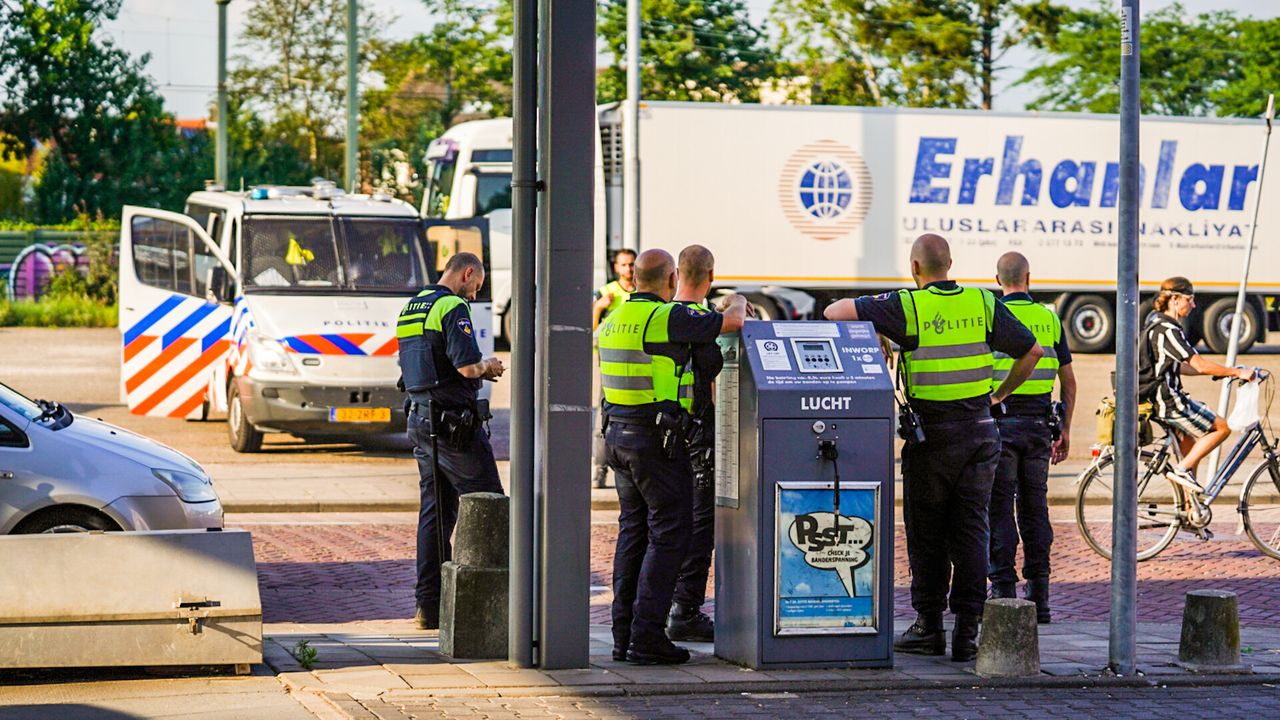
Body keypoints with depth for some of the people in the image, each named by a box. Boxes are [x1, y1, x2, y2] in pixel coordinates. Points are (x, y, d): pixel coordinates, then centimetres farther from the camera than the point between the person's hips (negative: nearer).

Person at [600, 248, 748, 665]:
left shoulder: (613, 321, 11)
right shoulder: (668, 318, -15)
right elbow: (731, 322, -12)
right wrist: (737, 301, 9)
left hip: (618, 433, 8)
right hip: (656, 438, -8)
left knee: (633, 530, 14)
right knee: (669, 534, -3)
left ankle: (624, 636, 14)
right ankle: (647, 638, -8)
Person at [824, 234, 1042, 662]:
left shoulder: (906, 306, -8)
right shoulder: (983, 305, 2)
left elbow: (835, 312, -9)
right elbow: (1032, 351, 7)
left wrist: (869, 323, 9)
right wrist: (1000, 395, 17)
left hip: (932, 433, -3)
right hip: (980, 429, 3)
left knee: (927, 534, 6)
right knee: (971, 530, 5)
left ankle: (929, 627, 10)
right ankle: (968, 631, 1)